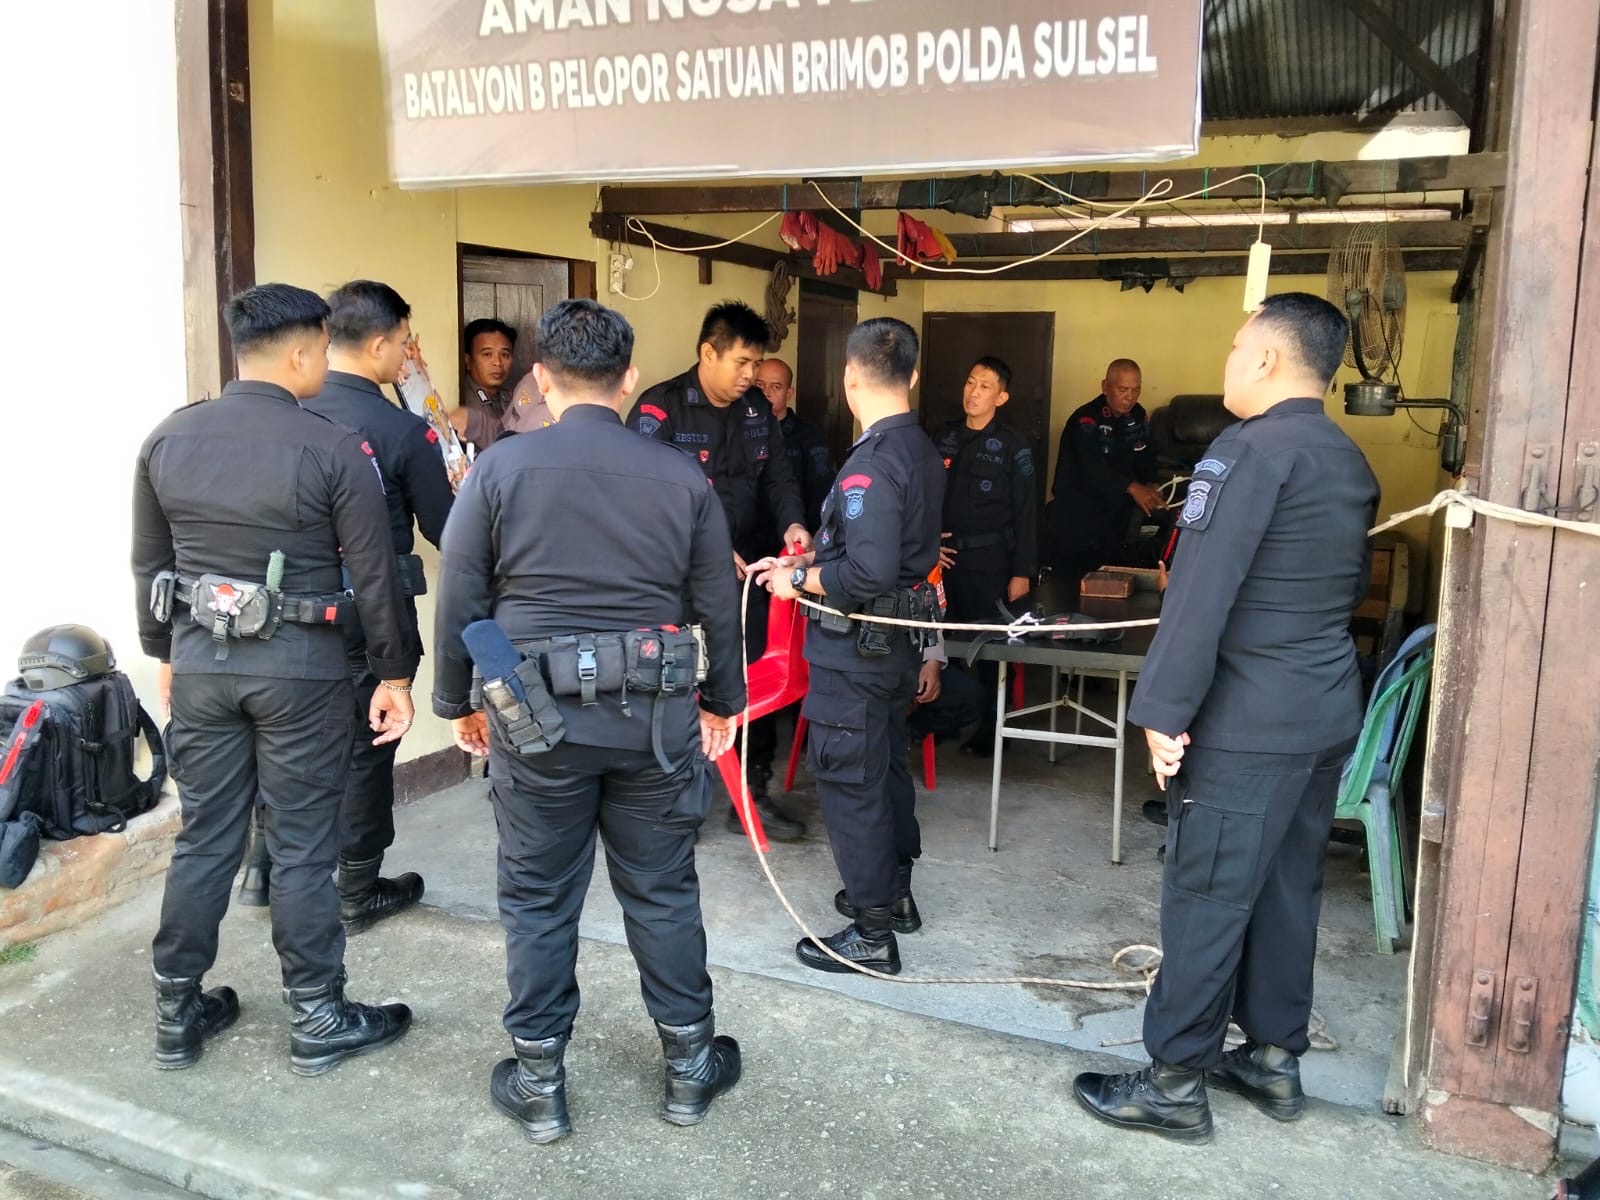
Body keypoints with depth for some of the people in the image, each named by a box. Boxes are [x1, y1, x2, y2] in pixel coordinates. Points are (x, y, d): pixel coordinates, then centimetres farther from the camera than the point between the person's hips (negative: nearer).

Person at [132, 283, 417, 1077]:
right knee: (303, 848, 6)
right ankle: (317, 1020, 18)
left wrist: (166, 654, 22)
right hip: (299, 667, -4)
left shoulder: (168, 439, 3)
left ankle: (177, 1013, 27)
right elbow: (373, 574, -10)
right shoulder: (334, 449, -12)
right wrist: (394, 673, -1)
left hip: (199, 662, 5)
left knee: (203, 839, 15)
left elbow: (148, 564, 10)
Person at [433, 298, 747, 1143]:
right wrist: (723, 700, 17)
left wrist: (457, 700, 11)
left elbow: (459, 601, -3)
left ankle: (538, 1082, 25)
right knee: (663, 891, 15)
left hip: (537, 717, -1)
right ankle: (689, 1064, 29)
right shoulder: (682, 477, -2)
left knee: (538, 899, 12)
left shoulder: (500, 469, -6)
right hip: (655, 720, 2)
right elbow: (717, 607, 3)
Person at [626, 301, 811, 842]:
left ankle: (753, 795, 23)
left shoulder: (757, 409, 9)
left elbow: (777, 476, 10)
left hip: (748, 573, 6)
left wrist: (792, 523, -11)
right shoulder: (659, 409, -11)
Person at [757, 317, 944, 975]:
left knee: (849, 783, 1)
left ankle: (872, 934, 11)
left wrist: (798, 581, -15)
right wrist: (802, 561, 13)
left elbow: (868, 572, -30)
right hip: (900, 641, 10)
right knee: (887, 767, 22)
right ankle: (894, 891, 39)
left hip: (857, 649, -10)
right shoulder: (922, 452, 6)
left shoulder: (872, 462, -23)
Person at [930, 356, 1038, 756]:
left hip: (989, 560, -3)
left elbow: (1026, 511, -5)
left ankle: (987, 730, 14)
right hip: (944, 557, 4)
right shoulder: (944, 438, 9)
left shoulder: (1012, 445, -3)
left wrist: (1022, 571, -10)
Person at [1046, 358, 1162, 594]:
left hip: (1115, 516, 6)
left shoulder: (1137, 415, 6)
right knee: (1074, 586, -5)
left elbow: (1145, 456, 12)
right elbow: (1091, 467, -30)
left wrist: (1149, 484, -10)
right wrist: (1132, 488, -42)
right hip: (1078, 523, -6)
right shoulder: (1086, 420, -17)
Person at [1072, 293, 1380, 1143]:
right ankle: (1274, 1060, 29)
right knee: (1288, 889, 17)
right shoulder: (1351, 462, 12)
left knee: (1206, 899, 0)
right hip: (1328, 712, 9)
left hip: (1247, 723, -9)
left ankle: (1175, 1085, 10)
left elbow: (1201, 589, -21)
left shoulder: (1252, 448, -15)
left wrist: (1164, 709, -20)